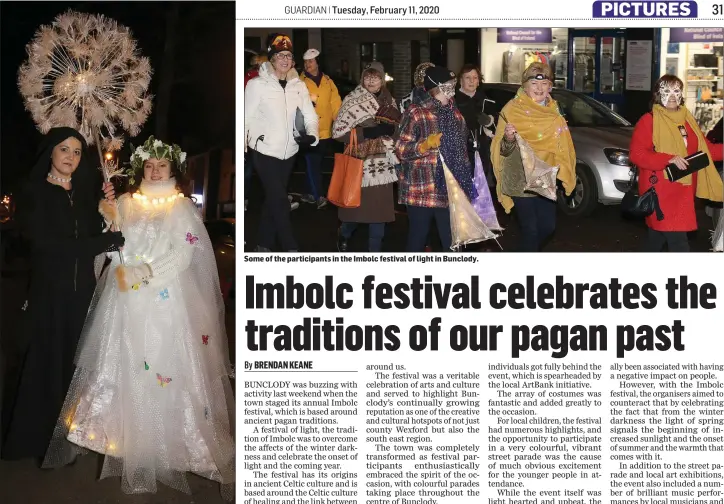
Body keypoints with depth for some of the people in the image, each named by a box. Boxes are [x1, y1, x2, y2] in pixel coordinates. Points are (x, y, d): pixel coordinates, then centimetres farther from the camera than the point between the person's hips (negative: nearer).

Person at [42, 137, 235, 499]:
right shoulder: (126, 204, 14)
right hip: (127, 300, 3)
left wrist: (142, 273, -14)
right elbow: (114, 247, 9)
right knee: (127, 367, 2)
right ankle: (131, 443, 10)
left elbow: (183, 256, -6)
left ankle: (166, 446, 1)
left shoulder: (184, 208, 4)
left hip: (167, 301, -3)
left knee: (166, 366, -6)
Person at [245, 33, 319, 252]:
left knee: (273, 199, 15)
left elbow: (310, 115, 2)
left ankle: (264, 244, 28)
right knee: (280, 200, -7)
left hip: (289, 152, 5)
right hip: (265, 151, -5)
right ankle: (291, 248, 2)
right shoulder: (257, 84, -8)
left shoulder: (299, 86, 6)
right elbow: (247, 118, -9)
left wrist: (312, 135, -17)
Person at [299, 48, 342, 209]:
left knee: (317, 163, 13)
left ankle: (312, 193, 25)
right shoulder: (300, 82, -1)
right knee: (312, 164, -5)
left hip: (325, 131, 3)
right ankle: (319, 196, -2)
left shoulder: (328, 82, 8)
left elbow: (336, 105, 6)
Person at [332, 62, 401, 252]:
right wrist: (367, 132, -20)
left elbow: (399, 128, 19)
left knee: (380, 208, 5)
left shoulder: (389, 101, 11)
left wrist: (390, 129, -5)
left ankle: (375, 250, 17)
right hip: (360, 164, -4)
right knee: (357, 207, 1)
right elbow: (337, 132, -11)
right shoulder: (352, 100, -6)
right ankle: (344, 234, 33)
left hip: (383, 165, 4)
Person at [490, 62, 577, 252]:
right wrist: (508, 139, -32)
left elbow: (559, 144, 21)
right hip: (521, 181, -6)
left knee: (548, 226, 11)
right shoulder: (512, 109, -10)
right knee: (530, 229, -4)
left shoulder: (553, 109, 8)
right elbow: (503, 150, -11)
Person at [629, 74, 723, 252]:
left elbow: (705, 149, 16)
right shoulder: (648, 121, -8)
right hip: (659, 191, -7)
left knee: (658, 232, 16)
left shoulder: (687, 120, 13)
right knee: (677, 238, -12)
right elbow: (636, 154, -15)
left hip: (682, 191, 7)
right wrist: (669, 159, -24)